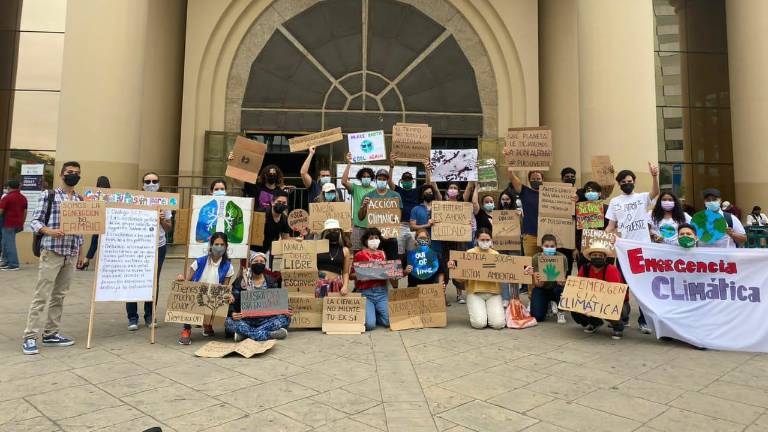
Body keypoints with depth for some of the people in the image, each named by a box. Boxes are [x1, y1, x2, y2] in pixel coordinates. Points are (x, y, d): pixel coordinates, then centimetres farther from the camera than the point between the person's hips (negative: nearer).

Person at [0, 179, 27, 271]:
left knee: (10, 244, -3)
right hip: (18, 224, 7)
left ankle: (13, 265, -3)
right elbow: (25, 212, 13)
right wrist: (22, 224, 19)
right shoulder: (23, 198, 9)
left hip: (8, 224, -7)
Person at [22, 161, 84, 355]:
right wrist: (49, 231, -23)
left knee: (59, 296, 10)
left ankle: (50, 334, 19)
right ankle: (30, 337, 2)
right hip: (51, 252, -5)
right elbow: (34, 221, -4)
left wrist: (81, 252, 14)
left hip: (71, 255, 5)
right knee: (41, 295, -4)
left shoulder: (81, 200, 12)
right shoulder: (48, 196, -2)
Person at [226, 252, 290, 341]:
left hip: (266, 319, 2)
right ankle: (270, 334, -37)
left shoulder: (271, 281, 8)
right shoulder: (241, 281, 3)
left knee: (285, 318, -24)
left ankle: (245, 333, -28)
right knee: (229, 322, -32)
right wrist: (233, 313, -24)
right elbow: (234, 301, -1)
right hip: (245, 320, -1)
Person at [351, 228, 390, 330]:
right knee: (370, 325, -17)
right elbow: (352, 274, 2)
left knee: (389, 321, -11)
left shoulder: (382, 254, 13)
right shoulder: (360, 254, 2)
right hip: (365, 292, -3)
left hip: (382, 291, 3)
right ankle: (366, 315, 17)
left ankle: (374, 313, 18)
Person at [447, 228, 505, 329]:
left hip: (493, 293, 2)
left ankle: (493, 313, 16)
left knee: (498, 324, -19)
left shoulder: (496, 255, 8)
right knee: (479, 323, -21)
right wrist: (453, 268, -20)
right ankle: (476, 313, 14)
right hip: (475, 292, -2)